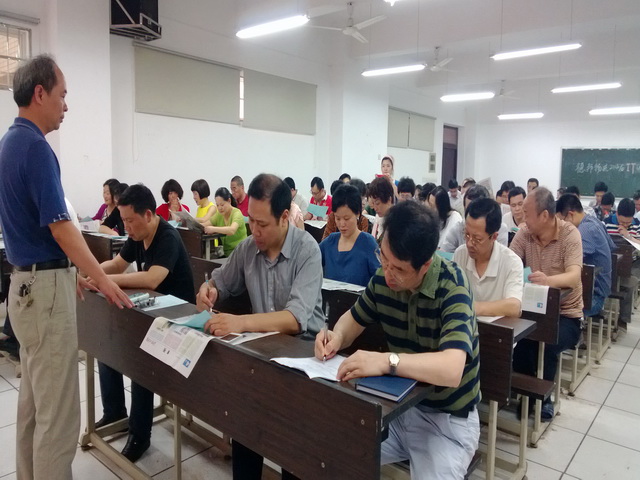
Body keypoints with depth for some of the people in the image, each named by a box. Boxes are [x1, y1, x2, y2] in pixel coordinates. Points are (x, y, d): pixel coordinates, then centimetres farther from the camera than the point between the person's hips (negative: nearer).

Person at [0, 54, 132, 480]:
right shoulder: (35, 146, -18)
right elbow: (59, 226, -20)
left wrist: (66, 271, 22)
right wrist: (103, 280, -12)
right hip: (45, 287, -10)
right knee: (58, 411, -1)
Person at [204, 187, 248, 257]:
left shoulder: (237, 213, -12)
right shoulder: (219, 215, 8)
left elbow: (232, 230, -30)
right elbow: (206, 224, 1)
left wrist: (214, 229, -38)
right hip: (225, 252, 6)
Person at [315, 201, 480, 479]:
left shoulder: (452, 288, -23)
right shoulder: (383, 278, -7)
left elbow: (451, 370, -36)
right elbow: (353, 319, 9)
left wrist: (386, 361, -48)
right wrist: (337, 336, -13)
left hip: (447, 420, -4)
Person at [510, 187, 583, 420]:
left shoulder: (570, 234, -14)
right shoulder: (524, 232, -3)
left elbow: (574, 277, -27)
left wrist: (548, 280, -48)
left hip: (565, 314, -3)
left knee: (546, 343, -28)